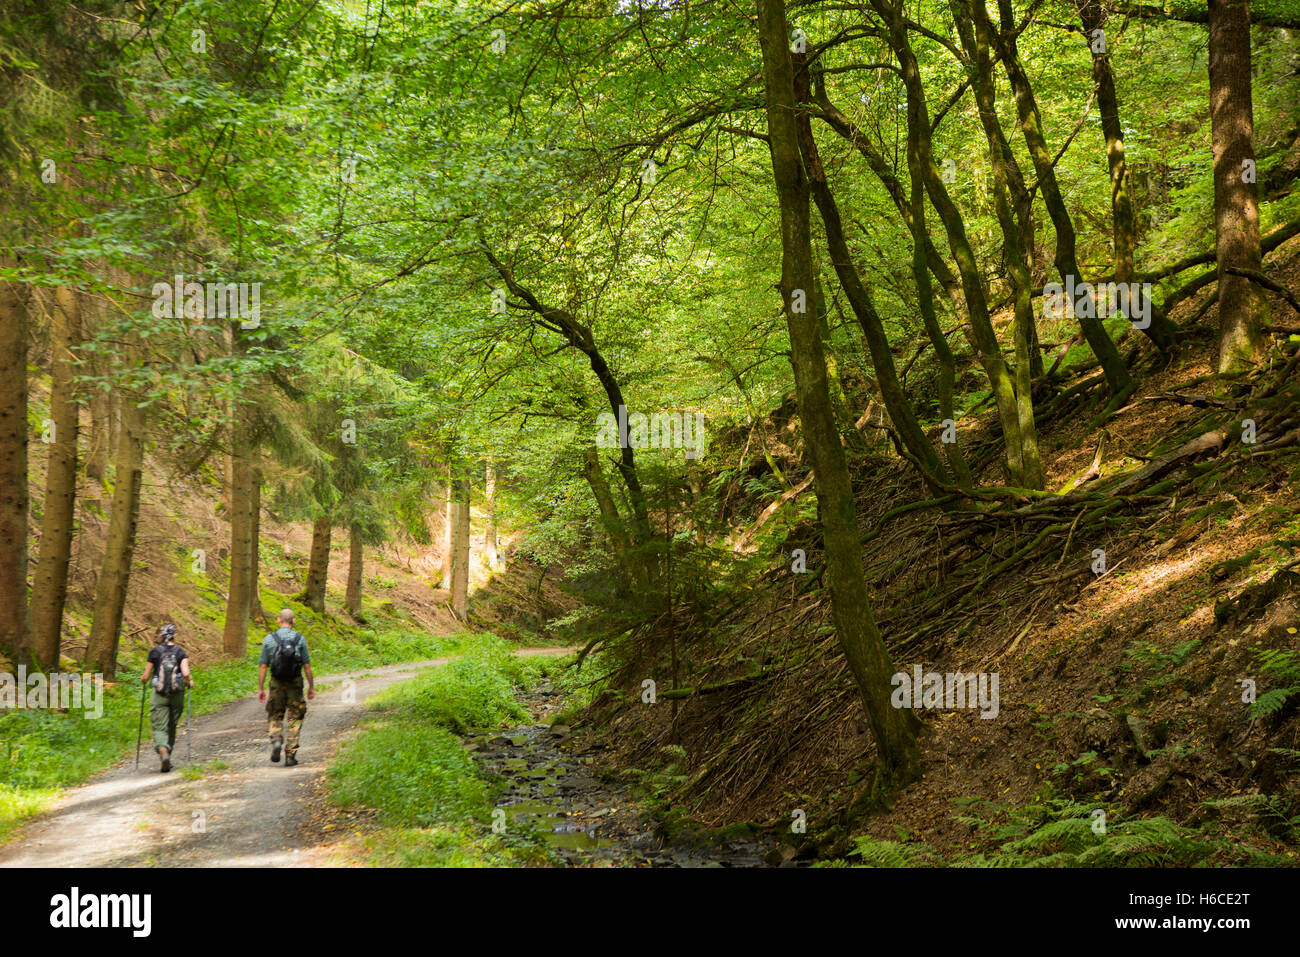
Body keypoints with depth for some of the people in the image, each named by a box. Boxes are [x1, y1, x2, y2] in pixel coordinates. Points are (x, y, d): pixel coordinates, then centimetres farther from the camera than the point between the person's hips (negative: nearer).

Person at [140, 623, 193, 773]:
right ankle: (167, 756, 21)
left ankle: (163, 751, -28)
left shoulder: (155, 651, -2)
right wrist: (189, 682, 7)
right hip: (177, 694, 2)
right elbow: (186, 673, -13)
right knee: (171, 727, 17)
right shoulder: (181, 652, 0)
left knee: (159, 728, -1)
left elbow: (146, 677, -1)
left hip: (159, 694, -2)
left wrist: (143, 680, 21)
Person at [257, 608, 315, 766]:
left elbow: (262, 666, -3)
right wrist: (311, 686, 6)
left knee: (275, 716, 17)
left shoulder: (269, 639, -4)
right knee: (294, 719, 8)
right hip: (295, 683, 0)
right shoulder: (300, 639, -5)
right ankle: (290, 755, 3)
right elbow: (307, 665, -3)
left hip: (277, 684, 0)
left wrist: (260, 689, 3)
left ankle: (276, 740, -10)